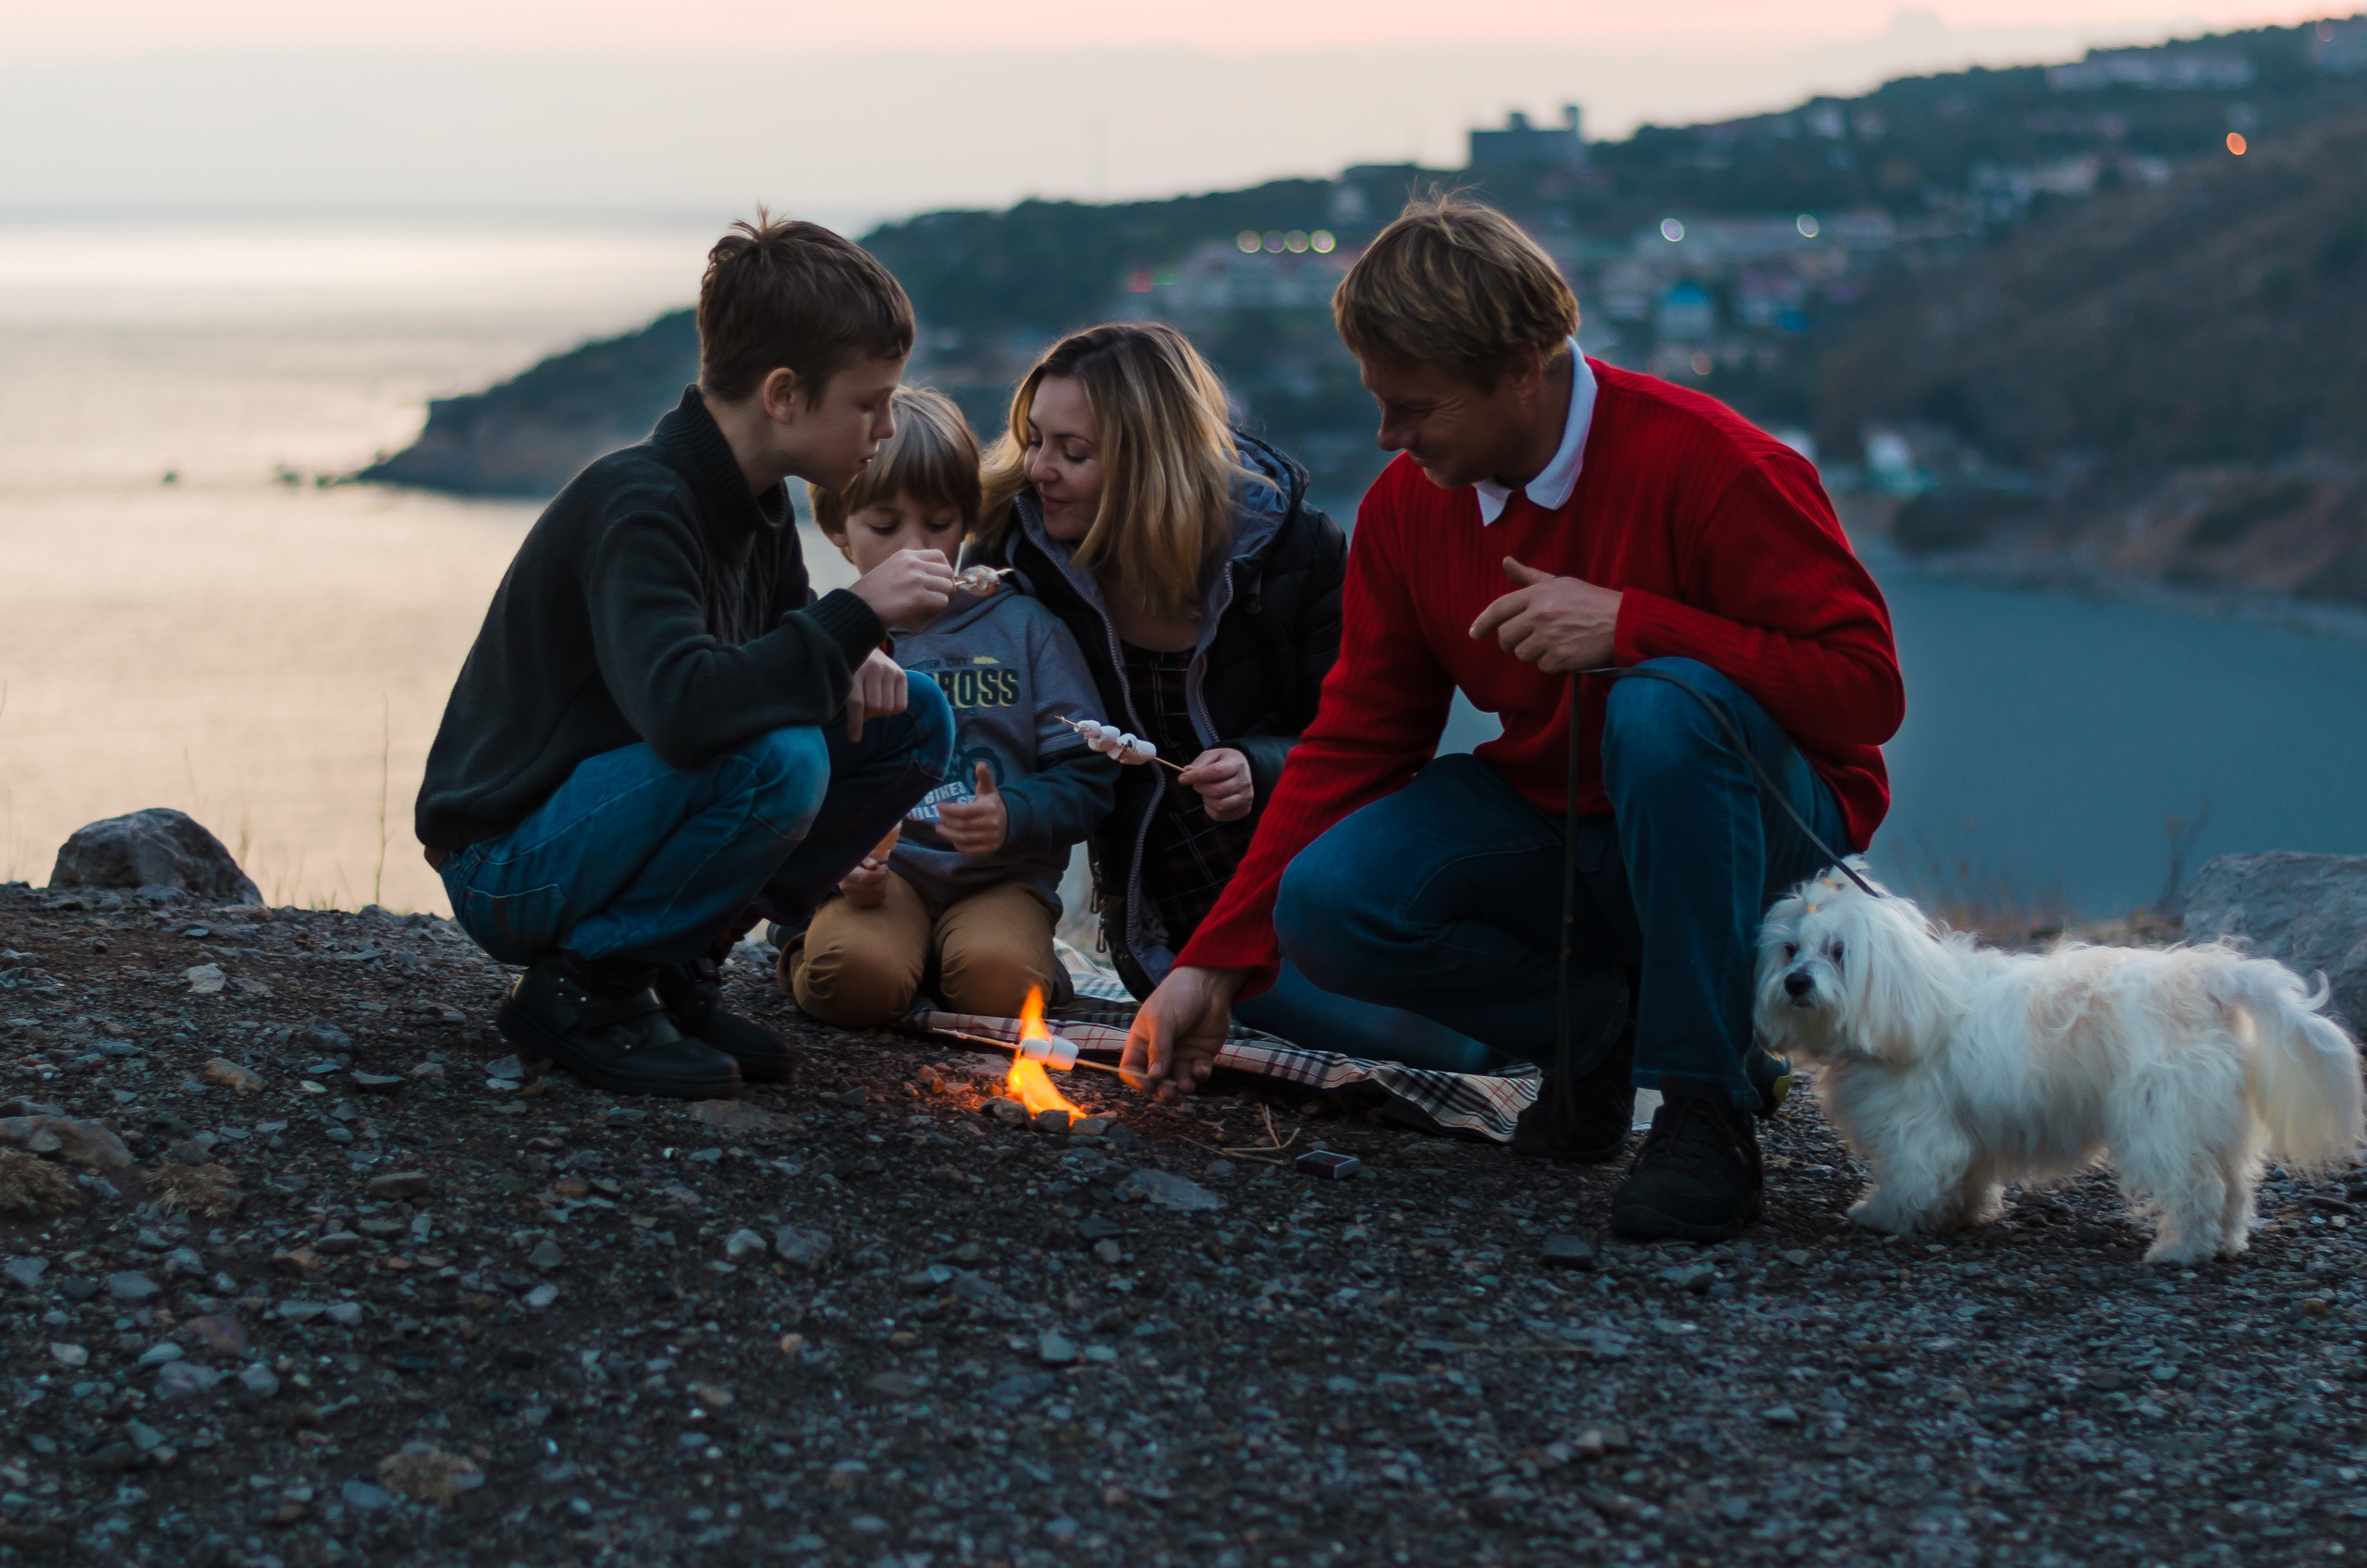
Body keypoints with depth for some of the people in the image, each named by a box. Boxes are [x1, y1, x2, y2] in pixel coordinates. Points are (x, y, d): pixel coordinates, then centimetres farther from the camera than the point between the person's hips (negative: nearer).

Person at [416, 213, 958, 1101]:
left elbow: (772, 653, 18)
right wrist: (854, 616, -29)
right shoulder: (636, 506, -25)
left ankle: (675, 965, 3)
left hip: (623, 813, 9)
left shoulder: (755, 501, 3)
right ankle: (583, 986, -13)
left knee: (913, 722, 0)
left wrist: (851, 666, -6)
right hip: (508, 871, -9)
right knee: (776, 760, -33)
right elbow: (682, 707, -40)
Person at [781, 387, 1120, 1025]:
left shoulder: (1024, 627, 9)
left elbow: (1086, 780, 5)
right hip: (876, 872, 0)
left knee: (996, 982, -32)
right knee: (858, 977, -32)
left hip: (1000, 877, 0)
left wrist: (1012, 817, -17)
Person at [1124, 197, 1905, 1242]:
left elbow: (1865, 687, -24)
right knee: (1327, 905, -20)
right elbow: (1353, 746, 1)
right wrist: (1215, 966, -7)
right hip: (1550, 824, 5)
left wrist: (1631, 624, -32)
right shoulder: (1405, 506, -3)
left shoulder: (1709, 466, -22)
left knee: (1665, 708, -38)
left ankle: (1703, 1104, -26)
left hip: (1754, 827, -5)